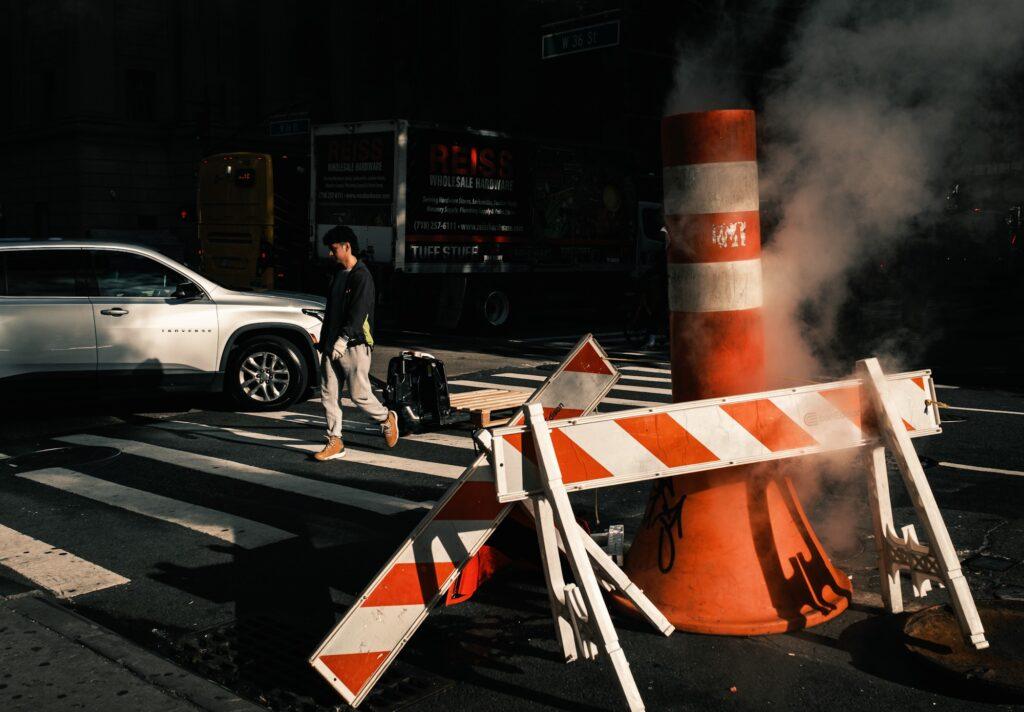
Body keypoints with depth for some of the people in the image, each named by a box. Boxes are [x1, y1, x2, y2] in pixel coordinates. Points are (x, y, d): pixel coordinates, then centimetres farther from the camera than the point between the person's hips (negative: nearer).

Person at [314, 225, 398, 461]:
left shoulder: (361, 276, -11)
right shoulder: (337, 274, 16)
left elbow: (358, 313, -19)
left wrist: (342, 341, -23)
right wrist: (324, 340, 18)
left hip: (354, 345, -8)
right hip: (332, 345, 8)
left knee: (359, 394, -3)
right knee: (328, 394, 4)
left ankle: (387, 419, 23)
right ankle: (335, 442, 10)